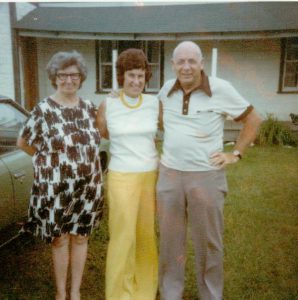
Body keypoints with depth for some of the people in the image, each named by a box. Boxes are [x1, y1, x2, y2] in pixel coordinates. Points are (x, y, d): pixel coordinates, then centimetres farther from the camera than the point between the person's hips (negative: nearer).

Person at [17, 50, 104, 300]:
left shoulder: (90, 108, 3)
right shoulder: (43, 110, -8)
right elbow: (22, 142, 2)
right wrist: (48, 158, 4)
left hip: (88, 188, 3)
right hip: (56, 188, -3)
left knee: (80, 237, 14)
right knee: (60, 240, 10)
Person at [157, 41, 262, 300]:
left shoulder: (221, 89, -8)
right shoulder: (167, 90, 3)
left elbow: (253, 120, 2)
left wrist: (236, 154, -3)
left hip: (206, 177, -3)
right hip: (169, 175, 3)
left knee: (208, 242, 12)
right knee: (170, 241, 14)